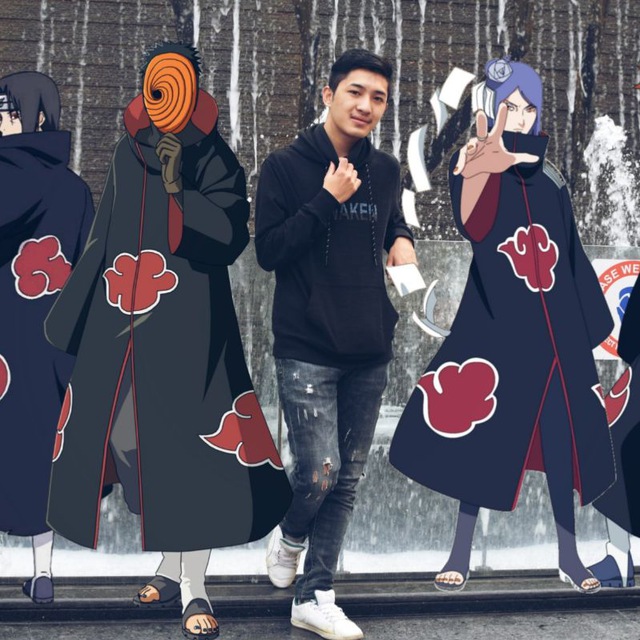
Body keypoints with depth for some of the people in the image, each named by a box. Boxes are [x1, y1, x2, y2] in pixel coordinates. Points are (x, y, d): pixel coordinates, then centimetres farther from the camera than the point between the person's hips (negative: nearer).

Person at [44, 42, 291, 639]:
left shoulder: (215, 159, -1)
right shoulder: (126, 155, 14)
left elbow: (230, 235, -13)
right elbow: (104, 237, 19)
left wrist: (179, 190, -20)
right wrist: (77, 313, 18)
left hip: (186, 321, -5)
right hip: (120, 320, 5)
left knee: (185, 442, -9)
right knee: (123, 437, 6)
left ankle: (193, 587, -2)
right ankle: (170, 565, 23)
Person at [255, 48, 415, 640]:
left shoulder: (387, 170, 9)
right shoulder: (286, 166, -4)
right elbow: (268, 251, -8)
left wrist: (403, 238, 4)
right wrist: (327, 201, -16)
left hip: (370, 353, 5)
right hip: (307, 351, -5)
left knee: (348, 481, 7)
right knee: (319, 473, -10)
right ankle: (289, 537, 25)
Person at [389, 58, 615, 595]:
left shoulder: (548, 178, 13)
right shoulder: (474, 162, -1)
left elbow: (571, 253, 17)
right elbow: (474, 227, -24)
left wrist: (587, 323, 15)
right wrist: (491, 156, -33)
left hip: (554, 322, 4)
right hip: (498, 321, -4)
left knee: (562, 435, 7)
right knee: (483, 434, -1)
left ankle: (568, 551, 20)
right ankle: (461, 552, 11)